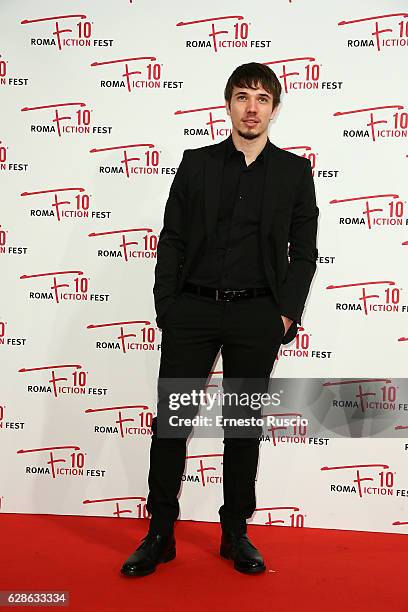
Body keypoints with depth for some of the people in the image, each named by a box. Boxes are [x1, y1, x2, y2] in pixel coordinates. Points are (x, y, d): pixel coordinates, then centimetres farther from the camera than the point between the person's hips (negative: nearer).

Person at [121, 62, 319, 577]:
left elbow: (304, 251, 6)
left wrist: (287, 315, -4)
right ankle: (160, 534, 16)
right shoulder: (197, 164, 9)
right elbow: (172, 240, 6)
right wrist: (166, 308, -3)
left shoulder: (294, 172, 8)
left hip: (258, 315, 0)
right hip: (192, 308, 1)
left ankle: (236, 533, 23)